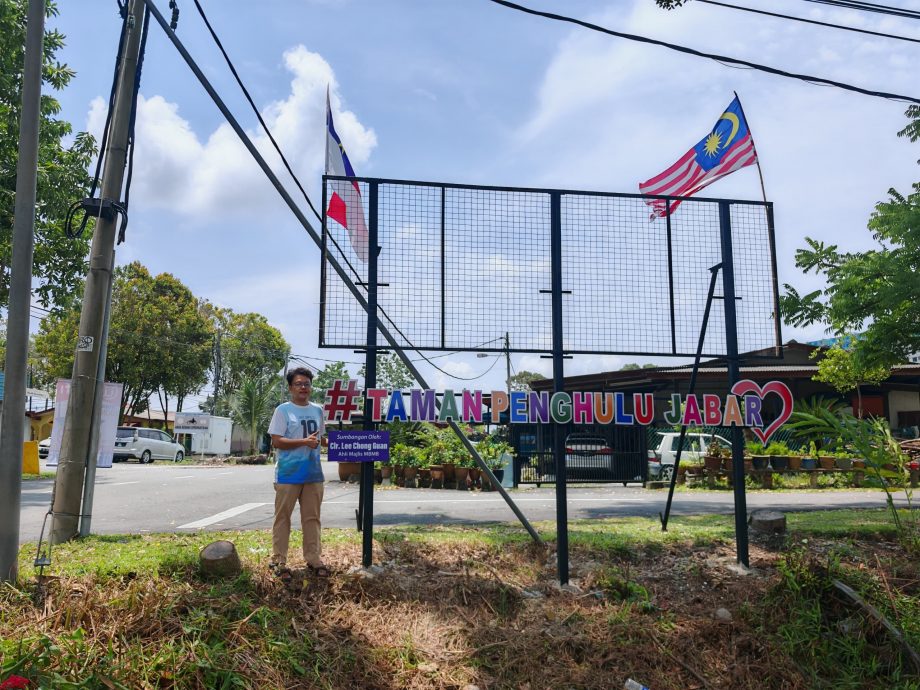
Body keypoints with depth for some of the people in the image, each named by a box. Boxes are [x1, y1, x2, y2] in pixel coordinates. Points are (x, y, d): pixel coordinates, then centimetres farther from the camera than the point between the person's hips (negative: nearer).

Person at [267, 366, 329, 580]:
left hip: (313, 473, 5)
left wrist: (318, 442, 3)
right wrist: (304, 442, -19)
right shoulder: (283, 410, -4)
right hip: (288, 474, -5)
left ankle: (313, 559, 18)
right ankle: (279, 561, 11)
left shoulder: (317, 410, 12)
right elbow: (276, 441, -11)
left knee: (312, 518, 10)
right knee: (282, 518, 3)